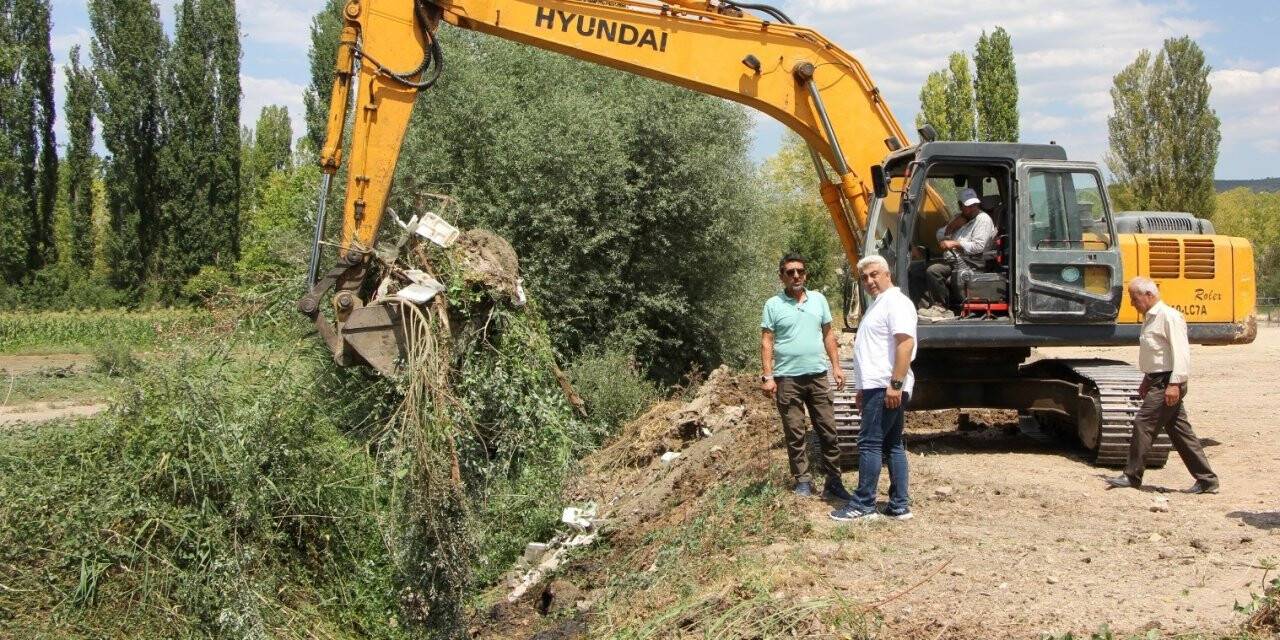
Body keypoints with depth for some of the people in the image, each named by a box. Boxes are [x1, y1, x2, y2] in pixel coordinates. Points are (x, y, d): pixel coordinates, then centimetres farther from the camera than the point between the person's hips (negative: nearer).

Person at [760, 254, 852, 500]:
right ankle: (802, 481, 12)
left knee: (828, 431, 3)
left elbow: (828, 335, 13)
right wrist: (767, 376, -10)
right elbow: (766, 342, -2)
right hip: (787, 378, -3)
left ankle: (833, 482, 9)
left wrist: (836, 366, 6)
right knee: (794, 434, 3)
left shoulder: (818, 300, 8)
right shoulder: (773, 305, -1)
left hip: (817, 376, 3)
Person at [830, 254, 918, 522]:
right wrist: (864, 388, 27)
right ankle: (900, 506, 14)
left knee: (870, 444, -8)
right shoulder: (878, 304, 21)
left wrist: (895, 384, -27)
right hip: (877, 387, 11)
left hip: (886, 388, -11)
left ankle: (863, 506, -5)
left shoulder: (896, 302, -11)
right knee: (892, 445, 10)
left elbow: (906, 343, -22)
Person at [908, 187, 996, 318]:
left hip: (969, 263, -9)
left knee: (933, 271, -31)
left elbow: (978, 247, -16)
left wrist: (954, 244, -13)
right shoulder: (960, 218, 21)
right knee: (914, 270, -4)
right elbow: (940, 236, 21)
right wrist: (951, 226, 2)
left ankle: (941, 308, -20)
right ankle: (924, 306, -13)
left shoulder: (983, 219, -5)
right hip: (950, 260, 9)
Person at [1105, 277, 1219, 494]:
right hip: (1157, 382, 10)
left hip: (1167, 383, -10)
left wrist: (1174, 384, -25)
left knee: (1143, 424, -8)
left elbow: (1181, 352, -20)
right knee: (1180, 432, 9)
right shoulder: (1150, 319, 17)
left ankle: (1132, 476, -2)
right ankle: (1206, 480, 14)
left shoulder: (1169, 316, -13)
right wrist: (1147, 381, 25)